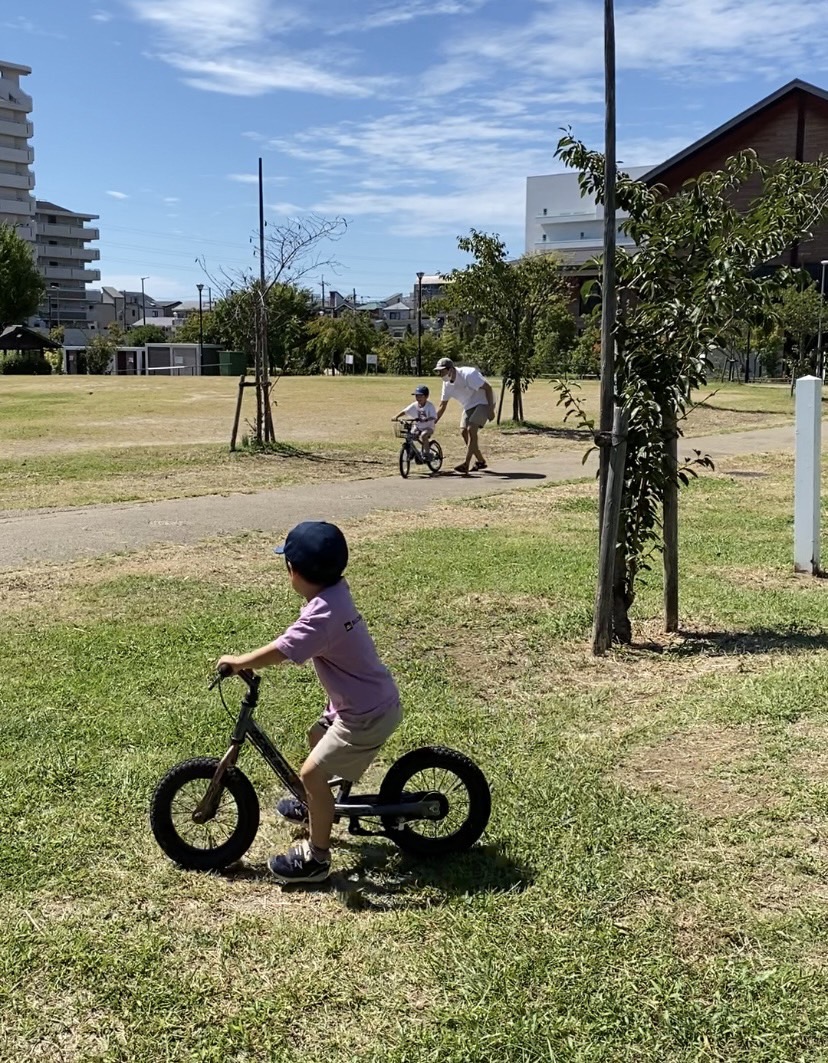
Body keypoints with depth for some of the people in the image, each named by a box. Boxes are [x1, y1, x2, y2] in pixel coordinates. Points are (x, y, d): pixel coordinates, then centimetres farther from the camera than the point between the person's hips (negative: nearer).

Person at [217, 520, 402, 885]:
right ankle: (316, 805, 50)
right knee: (317, 736, 28)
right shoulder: (336, 592, 1)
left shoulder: (322, 613, -28)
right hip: (370, 698, 10)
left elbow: (281, 651, -32)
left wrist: (238, 662, -19)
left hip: (367, 714, -10)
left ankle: (316, 858, 9)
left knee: (312, 772, -5)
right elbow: (295, 640, 13)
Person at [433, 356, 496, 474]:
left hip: (484, 403, -8)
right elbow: (442, 405, 5)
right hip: (469, 406, 8)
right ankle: (480, 461, 10)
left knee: (471, 429, -21)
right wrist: (433, 422, -3)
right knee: (463, 431, -5)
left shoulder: (468, 374, -27)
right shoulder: (447, 384, -3)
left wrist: (491, 409, -25)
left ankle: (466, 464, -23)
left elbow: (488, 388, -23)